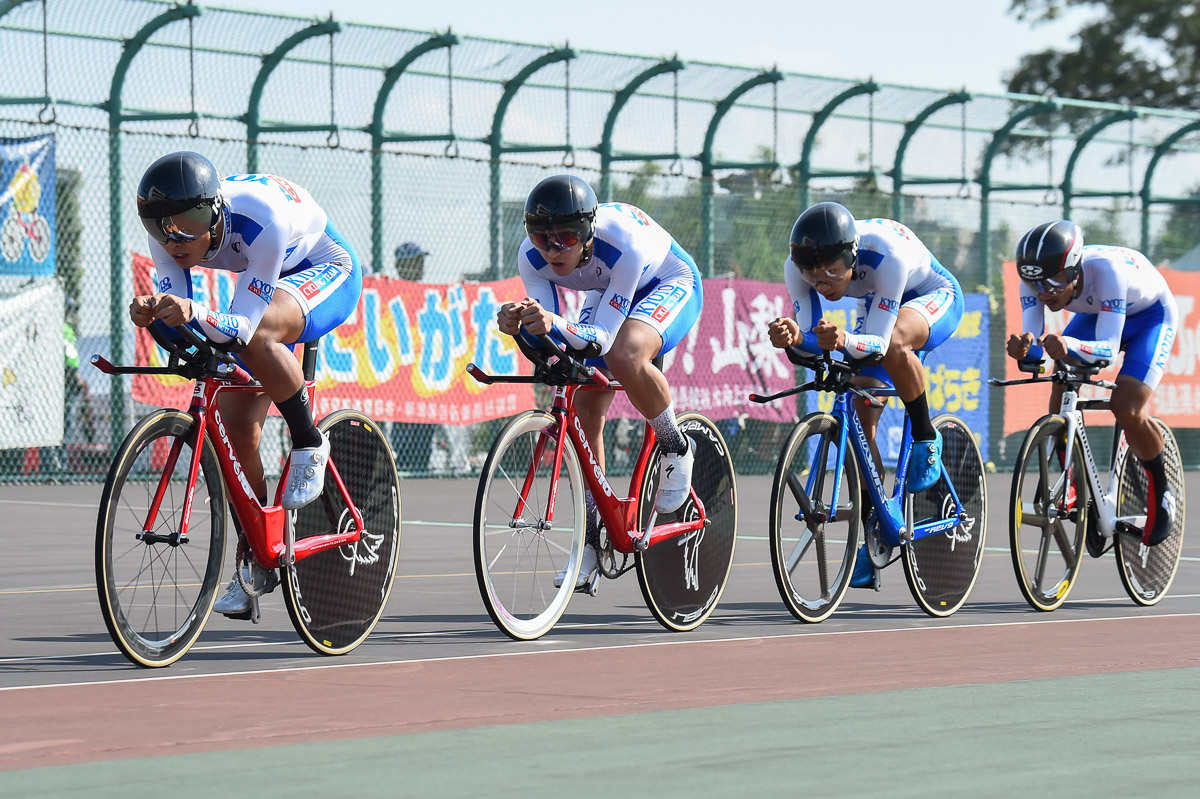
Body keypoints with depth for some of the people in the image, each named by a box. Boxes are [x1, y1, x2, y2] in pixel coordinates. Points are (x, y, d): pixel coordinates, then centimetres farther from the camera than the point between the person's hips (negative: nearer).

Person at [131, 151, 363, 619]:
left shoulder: (260, 219, -39)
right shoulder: (170, 235, -22)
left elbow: (243, 326, -39)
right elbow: (180, 329, -23)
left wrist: (195, 315, -58)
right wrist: (150, 316, -45)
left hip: (326, 274, -6)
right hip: (266, 285, 6)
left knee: (256, 334, -38)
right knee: (236, 425, -5)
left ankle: (309, 443, -15)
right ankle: (257, 560, 10)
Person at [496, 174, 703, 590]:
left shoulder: (623, 242, -41)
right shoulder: (532, 257, -27)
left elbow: (602, 338, -40)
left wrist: (556, 324, -59)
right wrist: (521, 326, -48)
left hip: (670, 284, -5)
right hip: (608, 292, 5)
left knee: (624, 358, -36)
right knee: (585, 410, -6)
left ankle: (676, 448, -9)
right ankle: (590, 540, 6)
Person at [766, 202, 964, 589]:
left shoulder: (886, 254, -41)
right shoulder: (799, 267, -27)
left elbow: (879, 342, -39)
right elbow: (812, 340, -26)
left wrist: (845, 341, -60)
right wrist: (792, 337, -49)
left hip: (935, 298, -5)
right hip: (878, 307, 5)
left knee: (894, 342, -39)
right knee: (859, 422, -8)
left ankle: (926, 437, -15)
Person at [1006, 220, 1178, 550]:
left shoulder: (1106, 269, -43)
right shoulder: (1039, 279, -28)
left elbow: (1108, 348, -44)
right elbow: (1034, 346, -31)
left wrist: (1067, 345, -64)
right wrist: (1021, 347, -56)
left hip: (1150, 315, -5)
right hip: (1095, 313, 5)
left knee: (1127, 409, -22)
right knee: (1060, 398, -15)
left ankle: (1161, 494, 3)